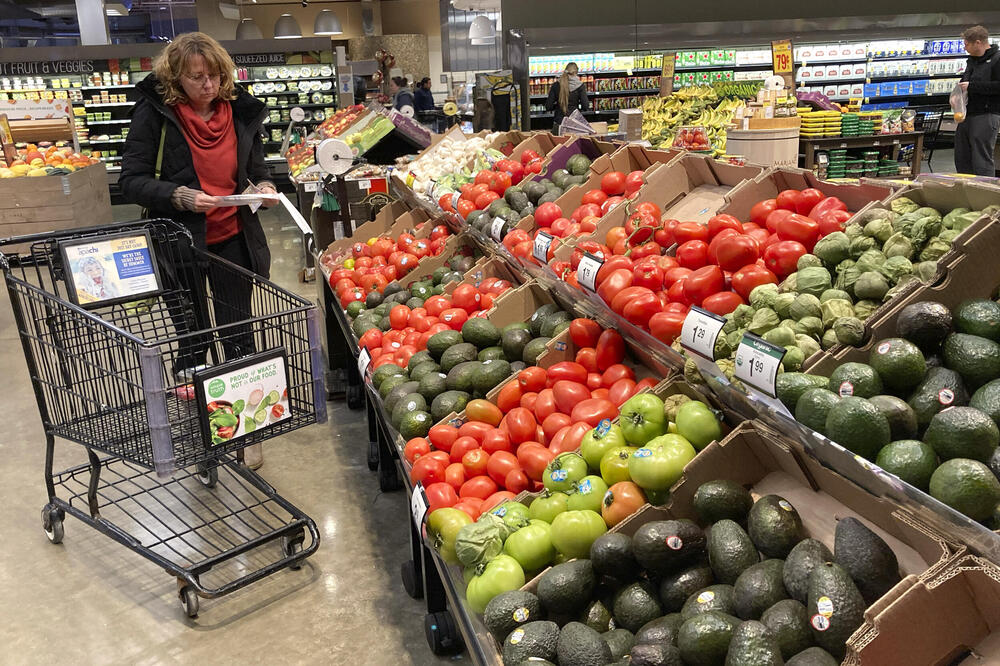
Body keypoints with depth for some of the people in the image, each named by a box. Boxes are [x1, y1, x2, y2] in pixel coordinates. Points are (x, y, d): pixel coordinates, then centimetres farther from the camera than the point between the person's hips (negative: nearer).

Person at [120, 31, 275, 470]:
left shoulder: (239, 110, 1)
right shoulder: (155, 112, -9)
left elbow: (255, 165, 14)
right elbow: (132, 180, -10)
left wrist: (263, 185, -8)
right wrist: (179, 196, -26)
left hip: (232, 240, 2)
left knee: (237, 333, 7)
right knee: (190, 338, 10)